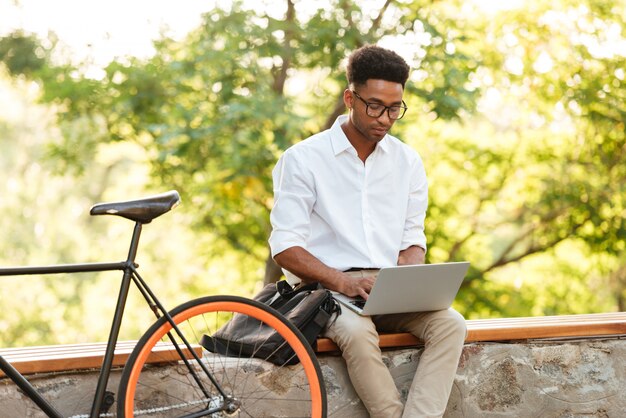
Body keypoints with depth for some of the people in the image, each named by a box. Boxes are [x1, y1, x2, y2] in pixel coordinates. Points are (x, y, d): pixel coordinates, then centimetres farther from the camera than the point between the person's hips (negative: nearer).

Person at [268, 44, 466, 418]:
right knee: (357, 333, -37)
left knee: (451, 324, -25)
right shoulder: (303, 159, -1)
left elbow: (412, 240, 15)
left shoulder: (407, 161, 13)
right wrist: (342, 281, -21)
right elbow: (285, 248, -6)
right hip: (327, 288, -4)